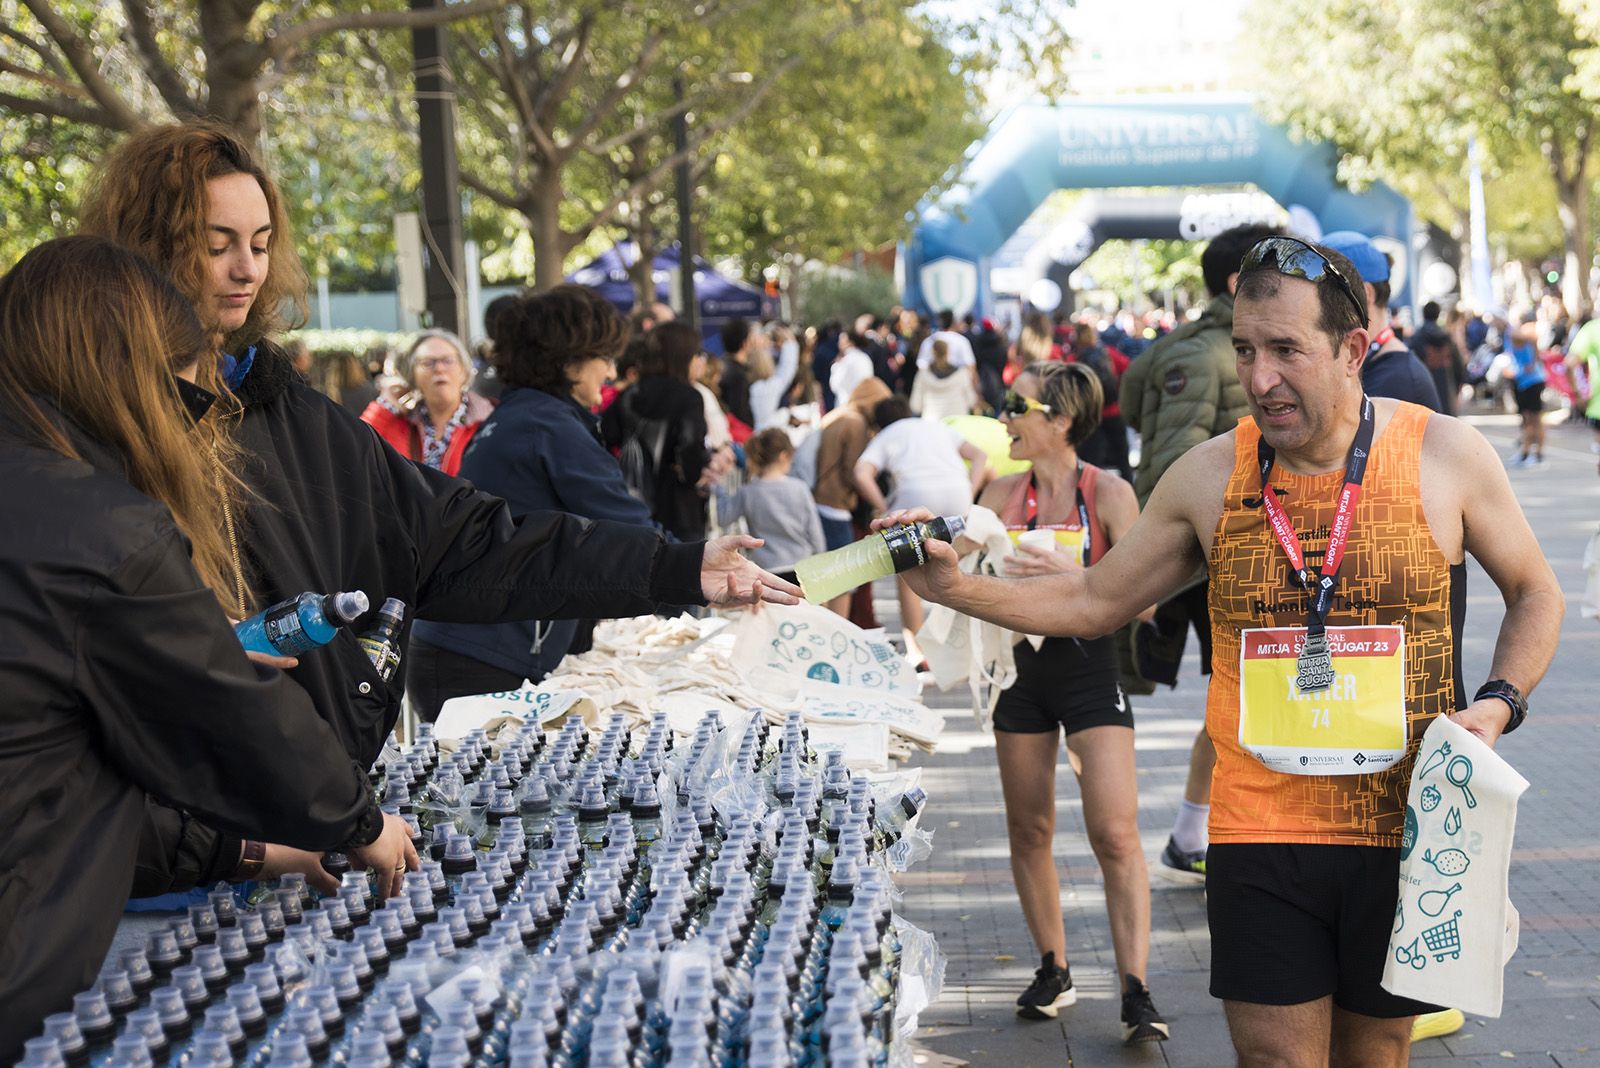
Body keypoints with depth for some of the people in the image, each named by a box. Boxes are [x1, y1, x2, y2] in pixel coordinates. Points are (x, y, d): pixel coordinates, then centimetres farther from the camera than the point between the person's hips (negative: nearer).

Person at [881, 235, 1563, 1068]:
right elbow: (1094, 601, 10)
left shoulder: (1445, 454, -4)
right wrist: (953, 586, -2)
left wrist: (1500, 701, -8)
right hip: (1261, 835, 0)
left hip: (1406, 833, 0)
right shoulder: (1211, 476, -1)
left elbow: (1534, 594, 10)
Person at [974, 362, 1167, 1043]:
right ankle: (1053, 972, 24)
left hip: (1089, 668, -4)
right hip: (1022, 671, 4)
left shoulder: (1108, 493, -8)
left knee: (1116, 833, -11)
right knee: (1029, 830, 9)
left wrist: (1071, 574, -26)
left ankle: (1136, 993, -8)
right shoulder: (1003, 494, 4)